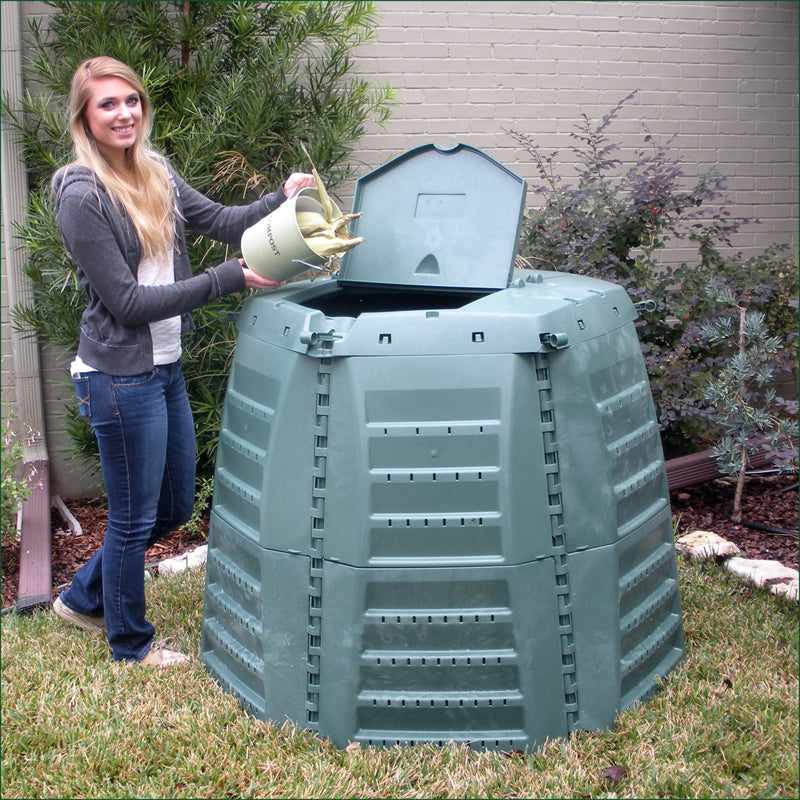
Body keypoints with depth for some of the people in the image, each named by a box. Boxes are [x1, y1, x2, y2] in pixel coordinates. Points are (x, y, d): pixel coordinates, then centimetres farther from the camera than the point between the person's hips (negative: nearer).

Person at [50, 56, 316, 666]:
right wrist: (228, 279, -21)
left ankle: (85, 598, 40)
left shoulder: (155, 172, 7)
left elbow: (220, 221, 5)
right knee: (135, 518, 8)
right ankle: (131, 644, 30)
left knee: (175, 507, 19)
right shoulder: (82, 197, -16)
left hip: (164, 368, 8)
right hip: (120, 378, -8)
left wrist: (281, 199, -14)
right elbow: (128, 301, -19)